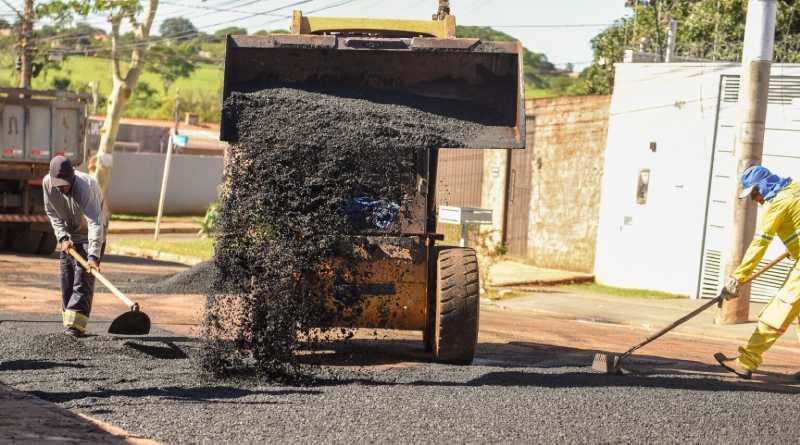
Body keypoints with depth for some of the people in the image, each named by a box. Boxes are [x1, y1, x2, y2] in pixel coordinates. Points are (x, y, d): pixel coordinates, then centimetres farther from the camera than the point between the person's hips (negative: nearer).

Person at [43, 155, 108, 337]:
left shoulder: (86, 186, -36)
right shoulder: (47, 183, -18)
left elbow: (95, 223, -43)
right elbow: (52, 213, -1)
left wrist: (93, 255, -51)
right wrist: (63, 237, -14)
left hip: (90, 234, -6)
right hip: (69, 235, 6)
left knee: (84, 279, -15)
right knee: (66, 279, 5)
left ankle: (76, 324, -20)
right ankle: (69, 320, 13)